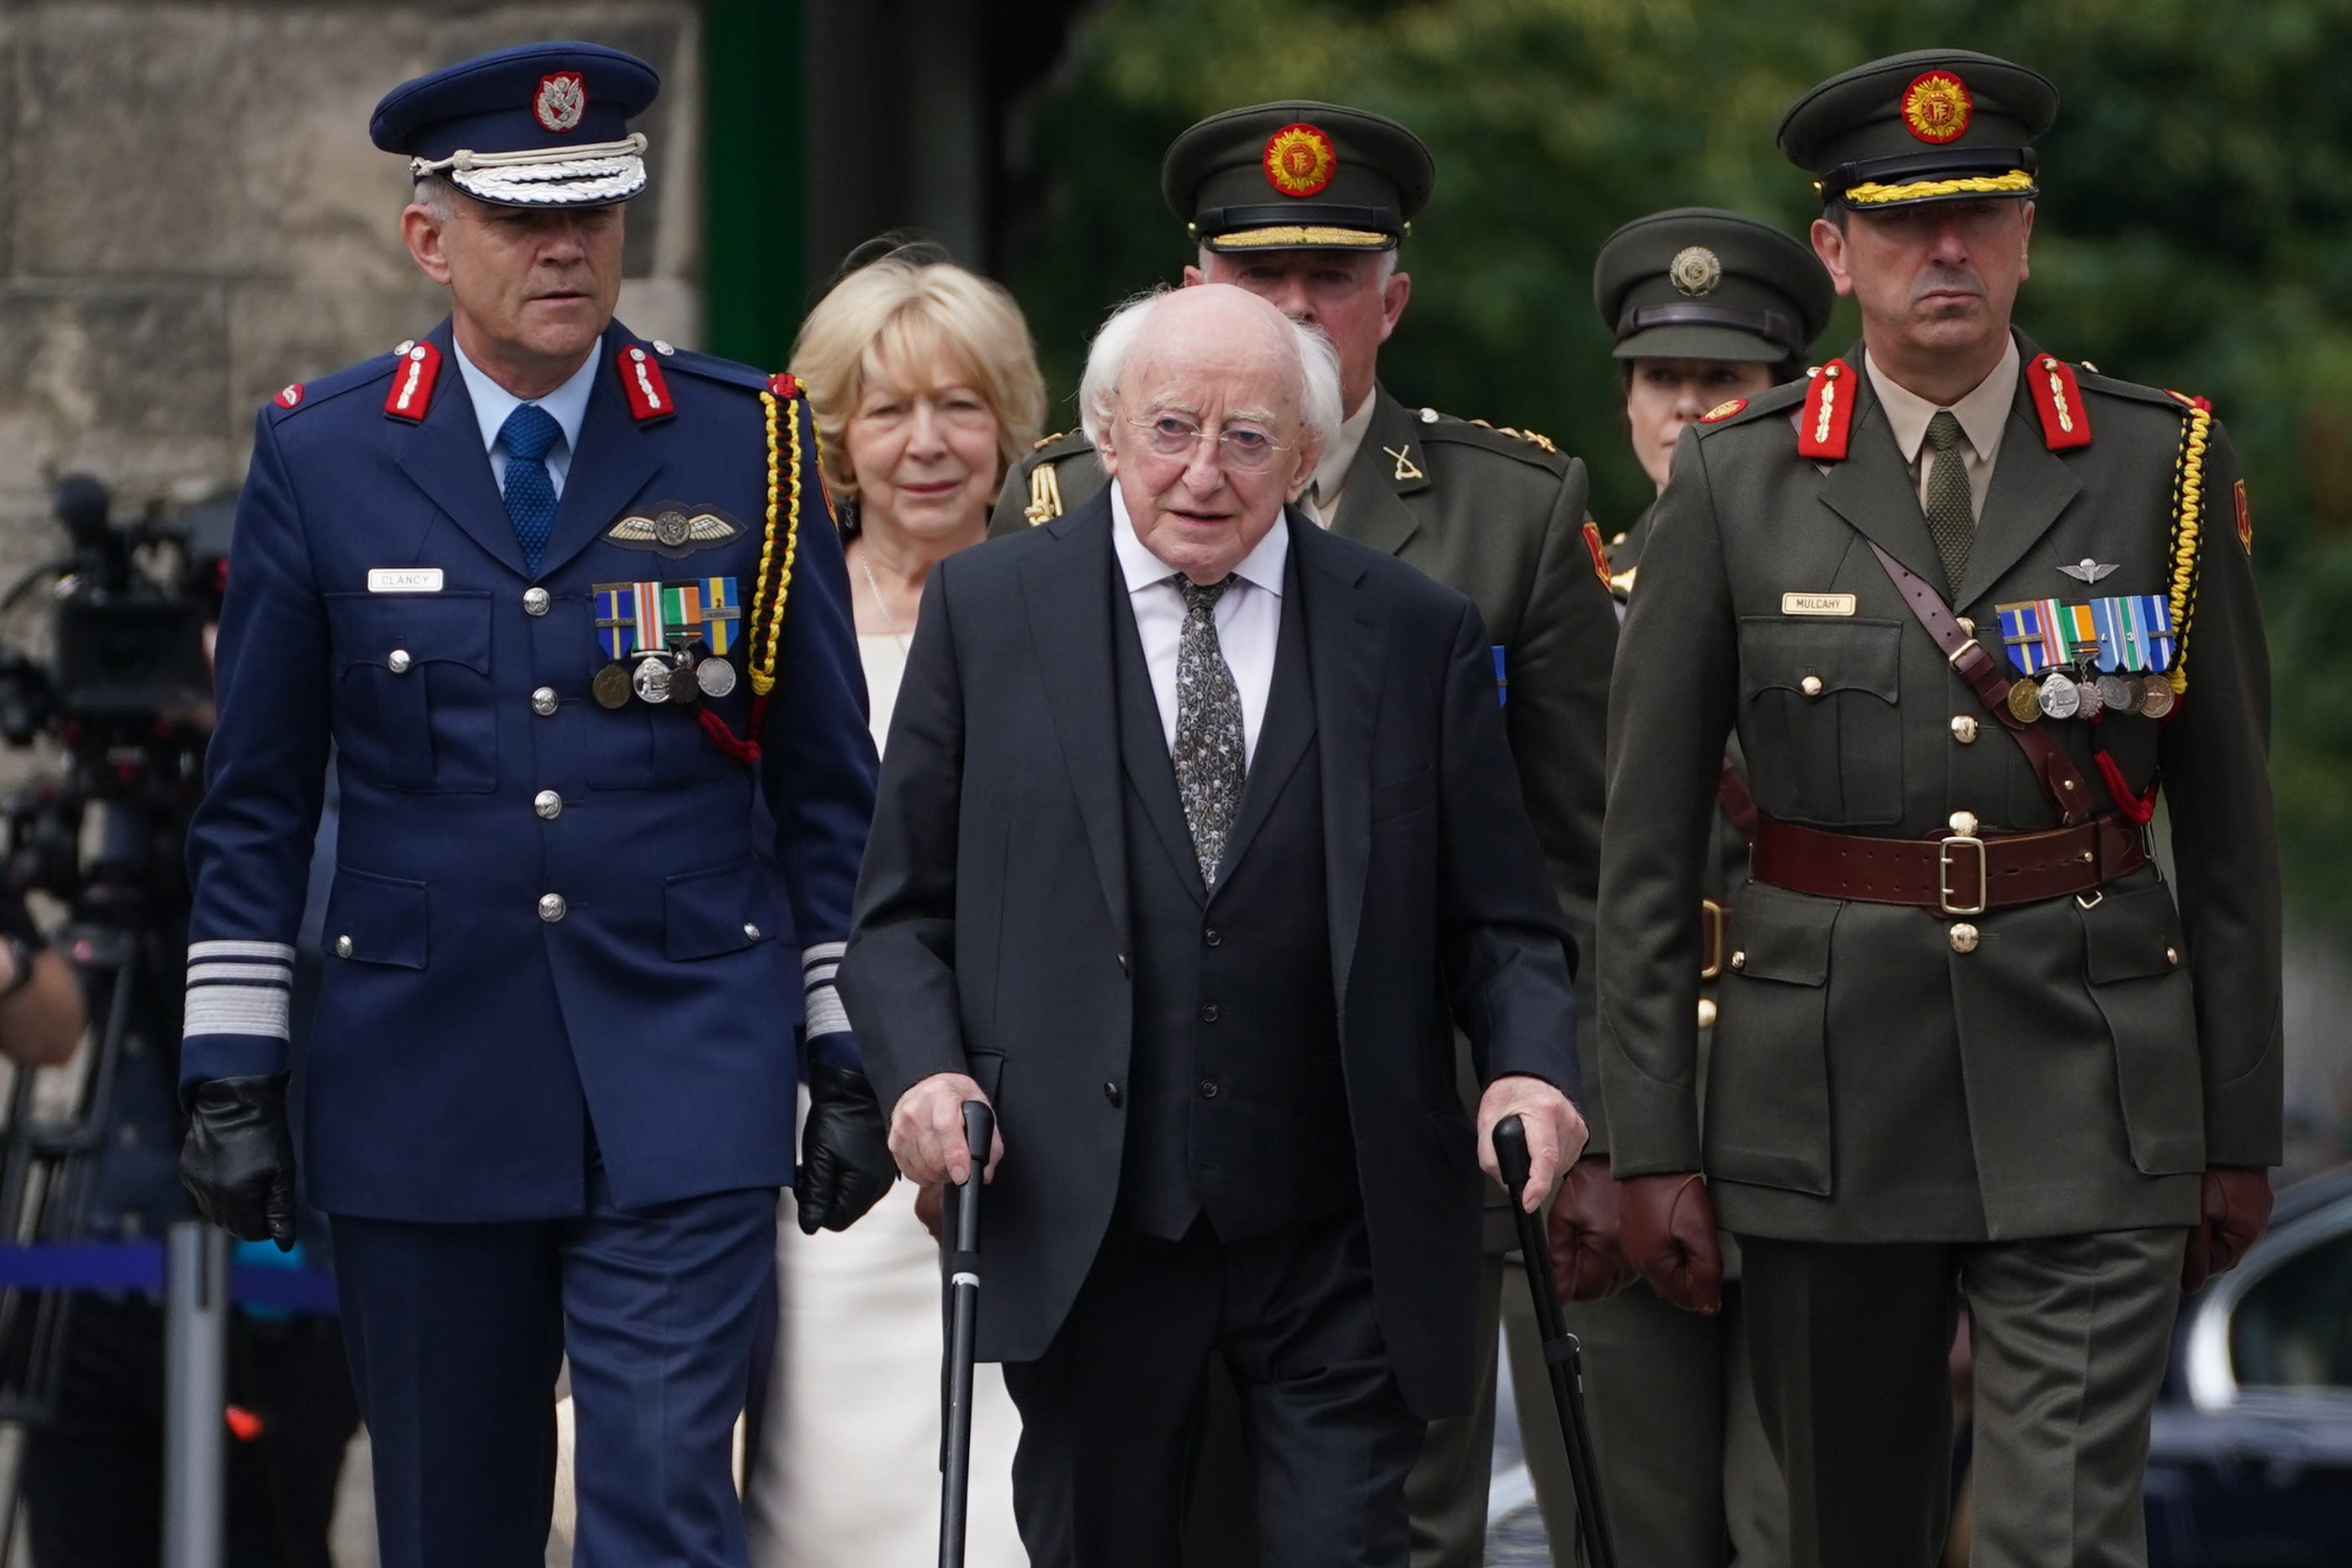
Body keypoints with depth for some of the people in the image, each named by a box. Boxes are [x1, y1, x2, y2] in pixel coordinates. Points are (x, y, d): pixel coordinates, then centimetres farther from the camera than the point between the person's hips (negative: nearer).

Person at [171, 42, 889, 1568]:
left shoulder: (748, 447, 2)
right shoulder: (323, 457, 3)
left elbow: (830, 788, 7)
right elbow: (256, 802, 6)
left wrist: (853, 1059, 4)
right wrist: (231, 1071, 2)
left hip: (683, 1081, -1)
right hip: (423, 1084, 1)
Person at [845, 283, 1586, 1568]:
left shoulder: (1417, 635, 5)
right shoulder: (985, 610, 4)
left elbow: (1497, 921, 7)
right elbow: (902, 907, 6)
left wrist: (1530, 1069, -12)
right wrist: (924, 1070, -11)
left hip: (1342, 1242, 0)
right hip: (1080, 1231, 0)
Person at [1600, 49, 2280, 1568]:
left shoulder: (2162, 466, 3)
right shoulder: (1735, 481, 2)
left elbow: (2231, 819, 7)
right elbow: (1648, 835, 3)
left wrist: (2242, 1130, 6)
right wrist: (1654, 1142, -1)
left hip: (2089, 1096, -1)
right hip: (1829, 1086, 1)